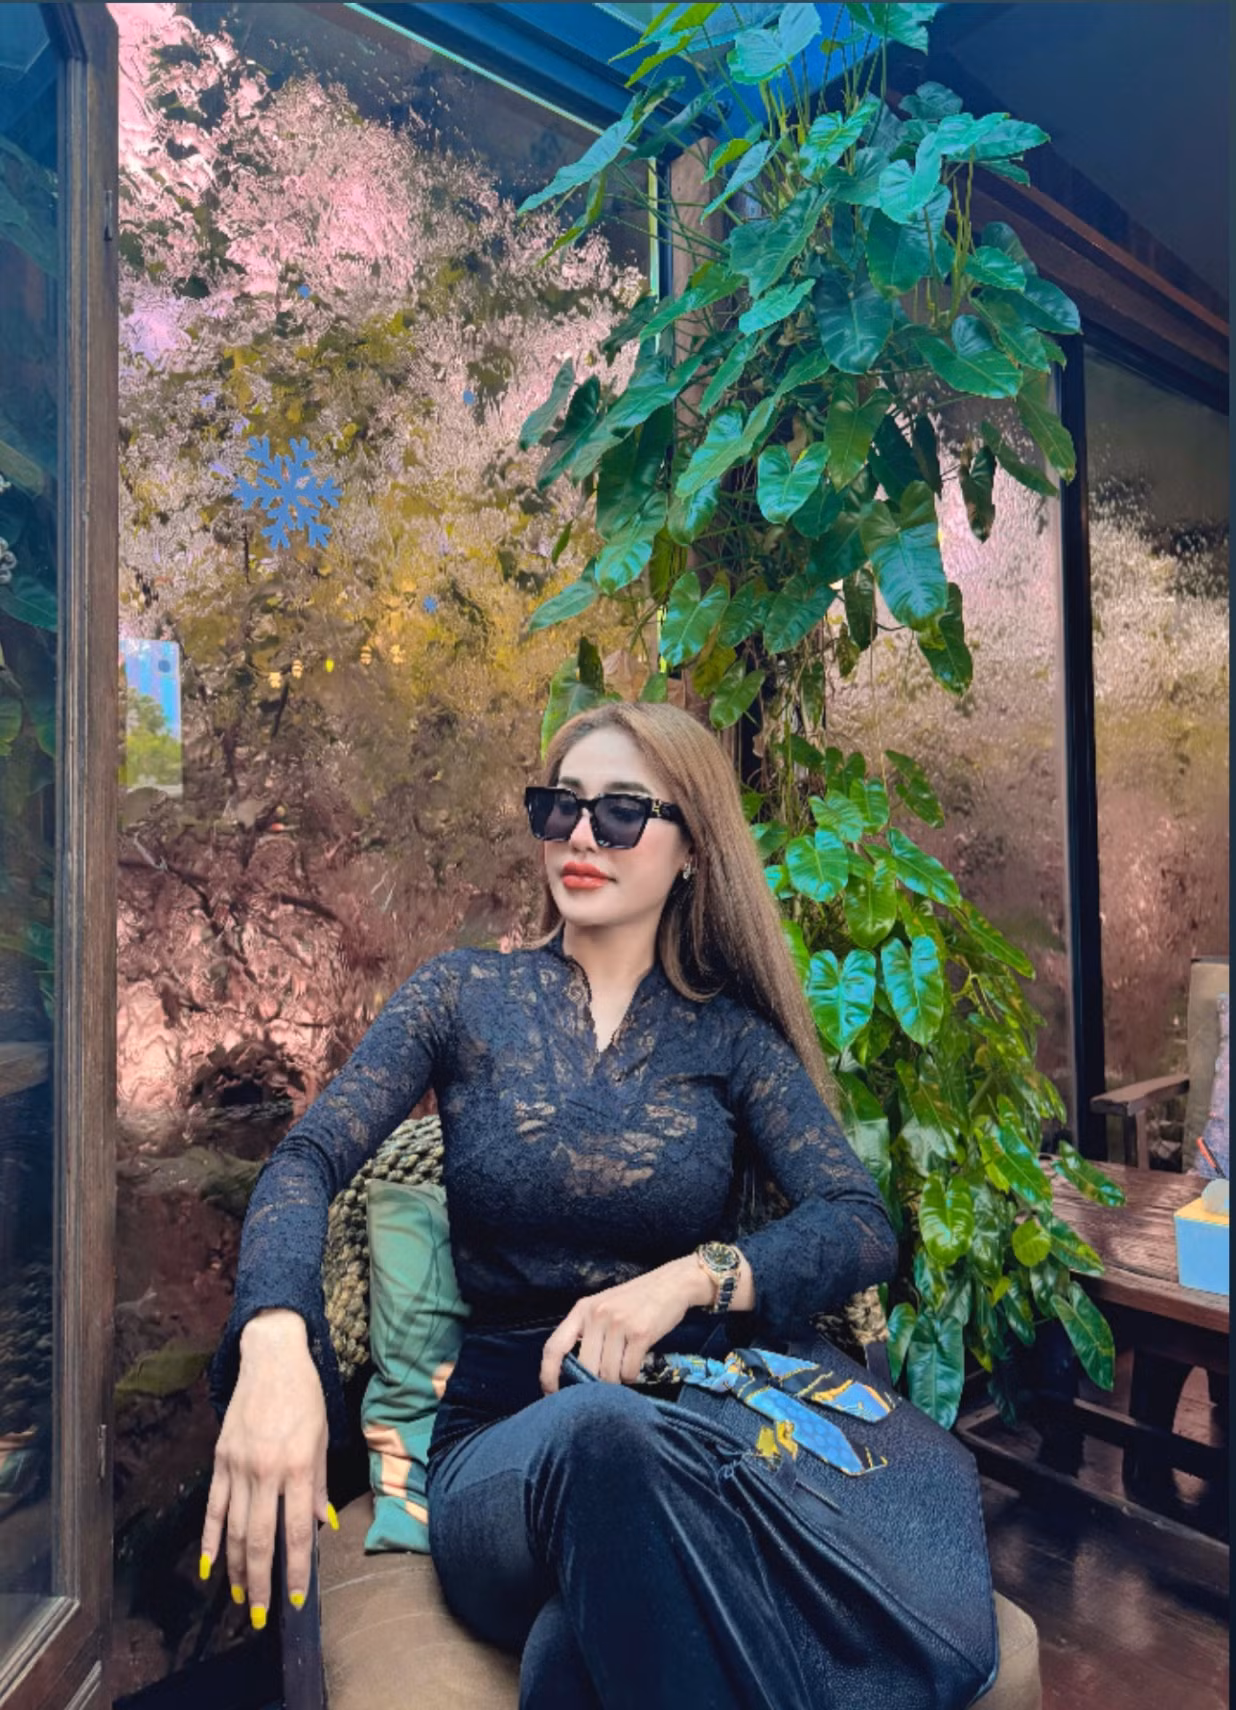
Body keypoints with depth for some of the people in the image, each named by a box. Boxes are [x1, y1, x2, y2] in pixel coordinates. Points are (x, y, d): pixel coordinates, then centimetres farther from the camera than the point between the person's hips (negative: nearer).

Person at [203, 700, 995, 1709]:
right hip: (506, 1442, 1)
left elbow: (864, 1227, -7)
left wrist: (690, 1278, -26)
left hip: (698, 1433, -1)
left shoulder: (732, 1033, 4)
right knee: (602, 1425, -35)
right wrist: (275, 1341, -28)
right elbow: (309, 1160, -7)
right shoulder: (464, 995, 4)